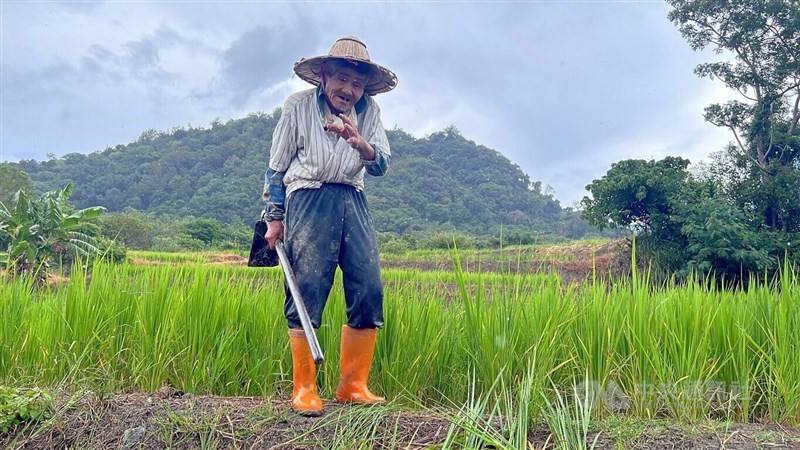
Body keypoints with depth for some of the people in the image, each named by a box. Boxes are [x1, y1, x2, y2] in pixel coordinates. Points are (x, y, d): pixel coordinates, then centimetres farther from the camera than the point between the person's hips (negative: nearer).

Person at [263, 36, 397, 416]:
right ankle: (303, 390, 1)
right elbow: (276, 166, 10)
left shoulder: (369, 112, 13)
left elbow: (382, 165, 4)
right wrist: (275, 217, 5)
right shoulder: (298, 106, 7)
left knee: (369, 290, -5)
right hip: (308, 200, -3)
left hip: (353, 203, 3)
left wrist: (359, 143, -17)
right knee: (307, 291, -8)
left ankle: (353, 385, 7)